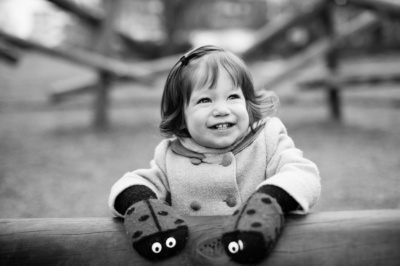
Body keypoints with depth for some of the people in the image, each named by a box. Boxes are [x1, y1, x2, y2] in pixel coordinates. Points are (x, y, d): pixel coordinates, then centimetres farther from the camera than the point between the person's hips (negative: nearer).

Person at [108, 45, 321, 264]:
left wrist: (270, 201, -30)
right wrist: (139, 203, -18)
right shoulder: (170, 157, 4)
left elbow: (304, 175, -11)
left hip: (256, 257, 0)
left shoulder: (268, 139, 0)